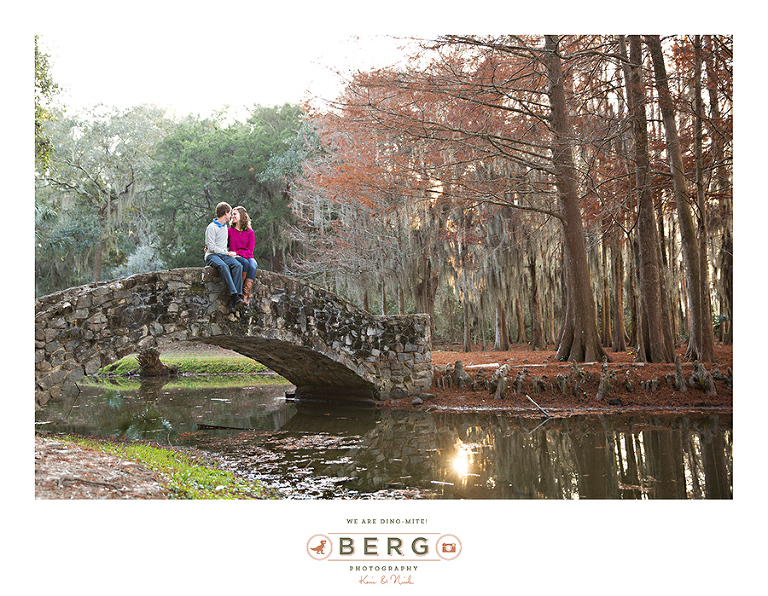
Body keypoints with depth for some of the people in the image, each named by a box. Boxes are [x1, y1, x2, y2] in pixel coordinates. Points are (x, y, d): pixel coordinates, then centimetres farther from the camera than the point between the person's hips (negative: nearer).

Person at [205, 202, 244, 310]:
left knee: (238, 265, -26)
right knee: (223, 266, -39)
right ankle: (234, 294, -47)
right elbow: (212, 247, -11)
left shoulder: (225, 226, 20)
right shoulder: (212, 227, -5)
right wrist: (227, 253, -9)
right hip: (212, 256, -6)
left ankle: (234, 300, -35)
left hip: (224, 255, 6)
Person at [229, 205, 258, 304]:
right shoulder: (230, 230, 10)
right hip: (236, 257, 0)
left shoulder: (250, 232, 6)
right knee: (246, 263, -36)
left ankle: (245, 295, -39)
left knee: (252, 267, -35)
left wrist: (237, 253, -13)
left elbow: (250, 250, 0)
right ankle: (240, 290, -31)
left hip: (248, 256, 0)